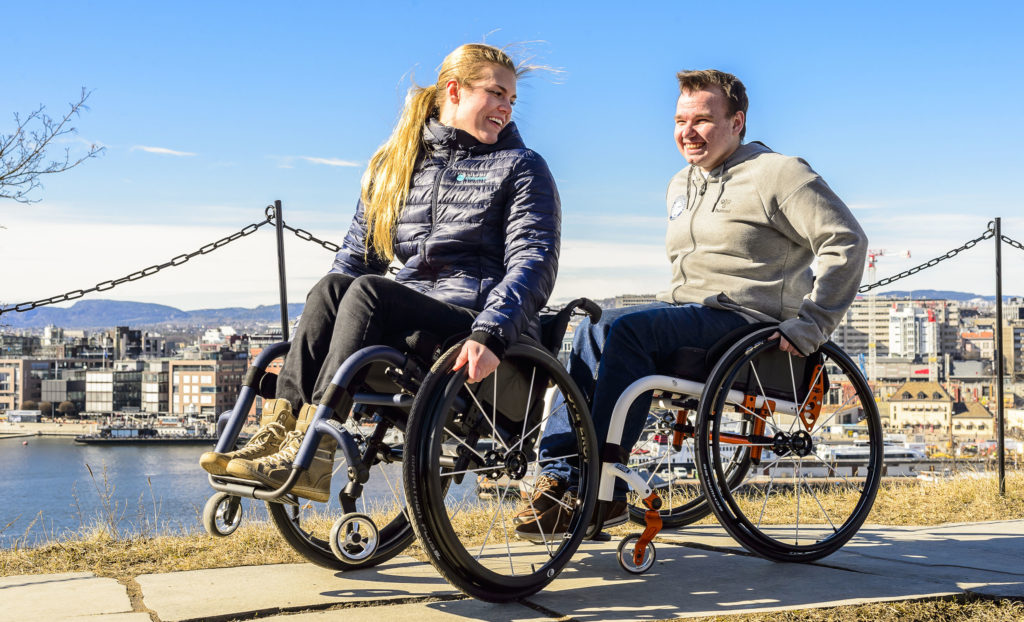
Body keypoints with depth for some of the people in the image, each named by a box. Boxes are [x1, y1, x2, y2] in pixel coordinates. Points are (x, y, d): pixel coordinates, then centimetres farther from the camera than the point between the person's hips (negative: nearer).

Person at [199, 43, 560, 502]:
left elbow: (534, 261, -7)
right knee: (332, 285, -24)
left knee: (368, 290, -29)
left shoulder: (520, 167, 7)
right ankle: (280, 429, -35)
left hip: (476, 315, -4)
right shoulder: (395, 164, 20)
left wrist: (490, 334, -25)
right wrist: (314, 338, 3)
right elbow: (358, 251, 19)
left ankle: (309, 456, -40)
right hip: (407, 317, 5)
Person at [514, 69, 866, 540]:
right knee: (590, 331, -19)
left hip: (747, 321, -8)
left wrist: (807, 328, -15)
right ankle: (560, 477, -21)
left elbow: (846, 242, -10)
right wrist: (675, 305, 18)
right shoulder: (680, 186, 21)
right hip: (683, 314, 8)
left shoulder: (777, 174, -3)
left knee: (620, 327, -29)